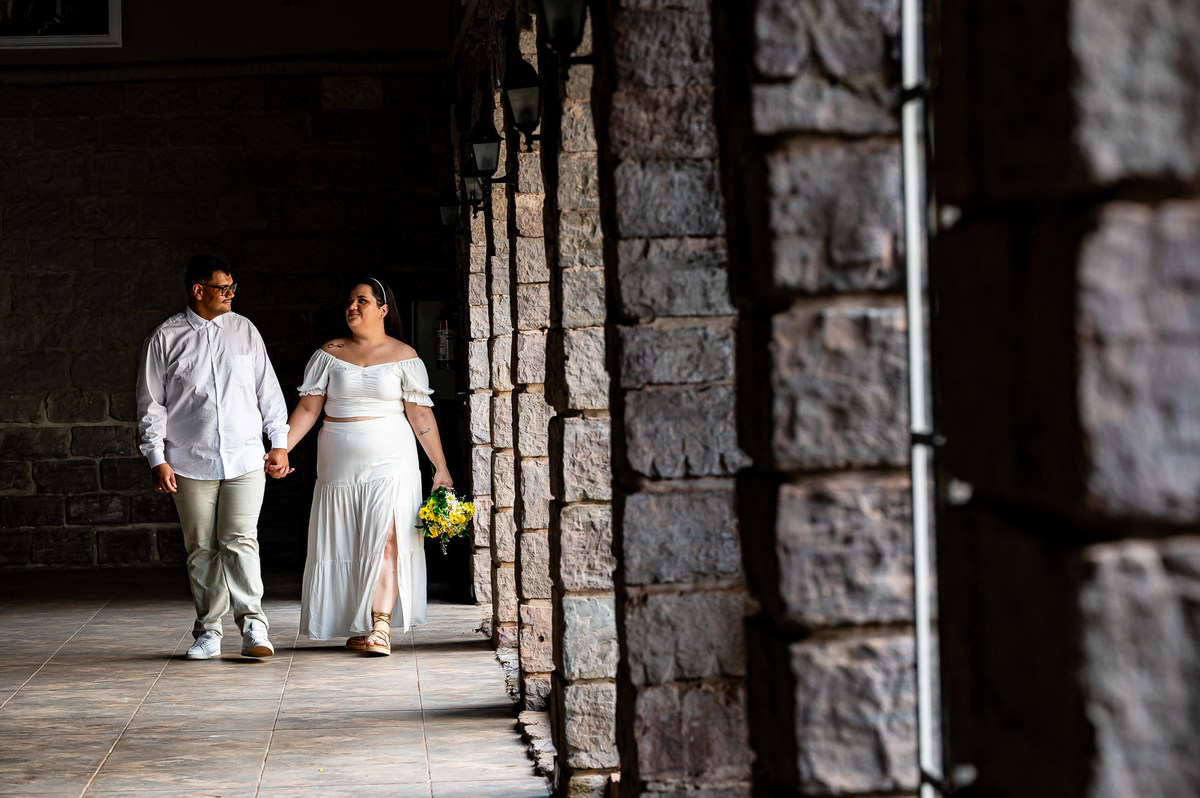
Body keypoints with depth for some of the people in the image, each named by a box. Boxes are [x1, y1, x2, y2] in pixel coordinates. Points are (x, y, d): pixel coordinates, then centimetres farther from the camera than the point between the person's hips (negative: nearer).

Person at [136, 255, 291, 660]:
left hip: (246, 460, 1)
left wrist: (280, 443, 11)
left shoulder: (244, 330, 9)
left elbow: (268, 389, 14)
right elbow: (151, 405, 3)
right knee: (201, 549, 4)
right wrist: (158, 460, -4)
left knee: (239, 540, -11)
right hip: (190, 463, 0)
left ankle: (253, 626, -8)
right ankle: (208, 632, 14)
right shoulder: (165, 338, 2)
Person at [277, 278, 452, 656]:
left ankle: (381, 626, -20)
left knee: (385, 540, -15)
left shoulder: (404, 357, 2)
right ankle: (358, 628, 14)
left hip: (390, 463, -3)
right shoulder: (330, 354, 8)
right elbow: (308, 408, 6)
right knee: (345, 546, 4)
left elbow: (421, 415, 1)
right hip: (339, 465, 3)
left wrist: (441, 468, 0)